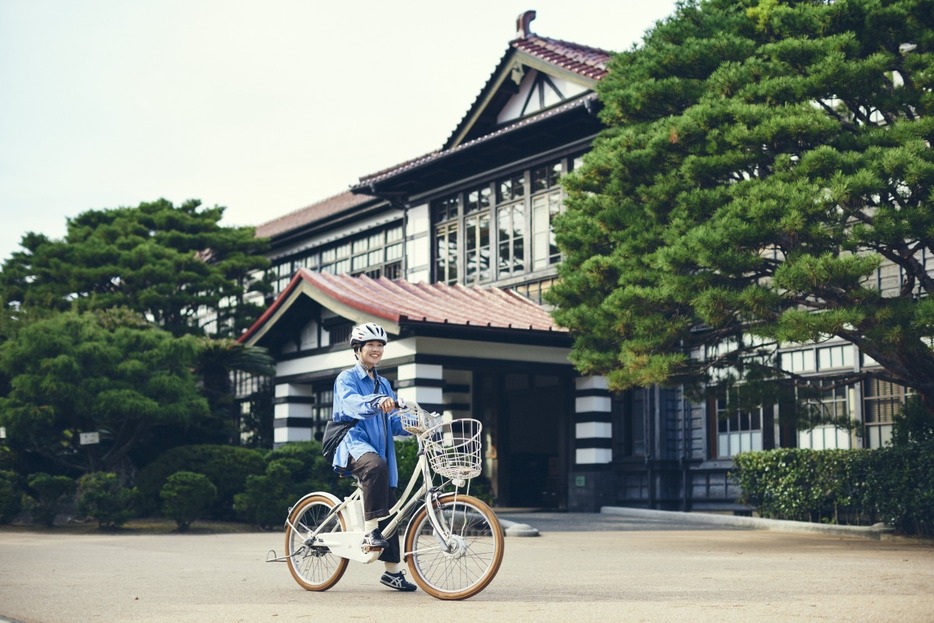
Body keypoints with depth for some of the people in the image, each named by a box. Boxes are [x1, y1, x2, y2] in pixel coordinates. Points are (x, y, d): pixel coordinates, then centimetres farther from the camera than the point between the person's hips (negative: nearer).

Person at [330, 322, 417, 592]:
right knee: (375, 465, -40)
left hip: (380, 449, 7)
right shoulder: (347, 378, 1)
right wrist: (377, 402, -42)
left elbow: (394, 422, 15)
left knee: (389, 508, 4)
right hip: (354, 443, -7)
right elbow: (351, 403, -22)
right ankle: (370, 531, -36)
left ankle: (393, 570, 13)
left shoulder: (383, 384, 22)